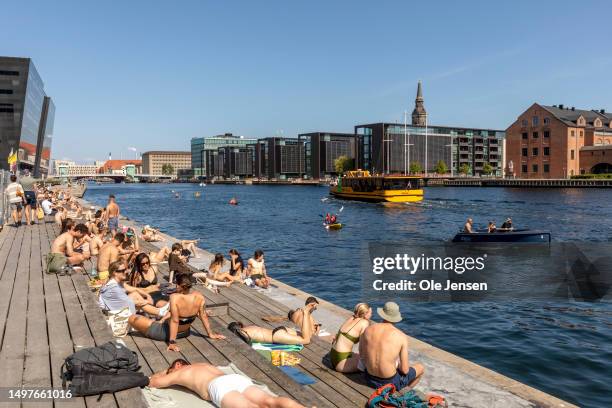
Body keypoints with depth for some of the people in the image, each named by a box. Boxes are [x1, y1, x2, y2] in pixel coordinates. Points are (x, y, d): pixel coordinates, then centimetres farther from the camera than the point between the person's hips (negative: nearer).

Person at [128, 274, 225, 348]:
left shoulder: (175, 297, -30)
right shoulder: (199, 297, -17)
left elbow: (174, 321, -31)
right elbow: (204, 316, -9)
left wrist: (172, 342, -28)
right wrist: (210, 334, 2)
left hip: (165, 333, -6)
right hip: (185, 332, 6)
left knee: (132, 318, 1)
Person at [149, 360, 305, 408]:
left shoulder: (179, 372, 30)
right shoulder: (202, 365, 45)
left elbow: (152, 382, 41)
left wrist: (165, 372, 62)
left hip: (219, 387, -6)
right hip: (238, 378, 6)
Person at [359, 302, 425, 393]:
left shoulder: (368, 330, -7)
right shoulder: (402, 337, -16)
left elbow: (361, 354, 6)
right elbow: (405, 370, -12)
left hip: (370, 379, 4)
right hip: (390, 382, -4)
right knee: (421, 368, 22)